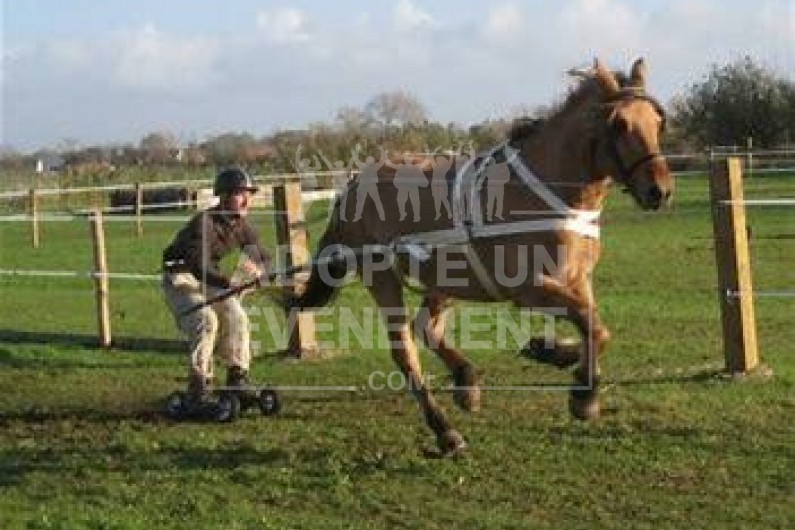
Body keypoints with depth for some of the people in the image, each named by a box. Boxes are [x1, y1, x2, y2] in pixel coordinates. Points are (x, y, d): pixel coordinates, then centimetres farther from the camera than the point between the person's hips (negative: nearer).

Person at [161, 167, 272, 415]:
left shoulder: (242, 226, -5)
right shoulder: (204, 223, -28)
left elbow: (266, 259, -4)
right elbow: (200, 266, -42)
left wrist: (258, 270, -30)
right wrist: (229, 283, -59)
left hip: (209, 280, 7)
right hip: (181, 278, -7)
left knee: (237, 317, -8)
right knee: (206, 320, -26)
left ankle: (238, 381, 3)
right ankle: (197, 392, -24)